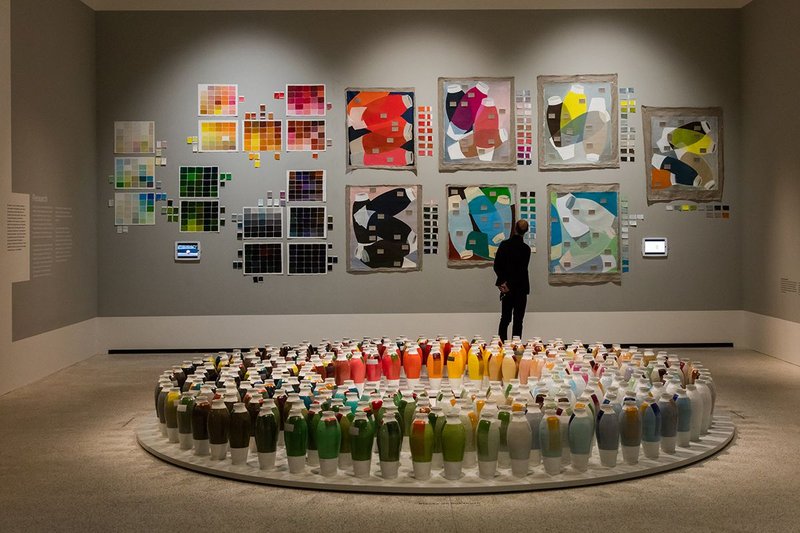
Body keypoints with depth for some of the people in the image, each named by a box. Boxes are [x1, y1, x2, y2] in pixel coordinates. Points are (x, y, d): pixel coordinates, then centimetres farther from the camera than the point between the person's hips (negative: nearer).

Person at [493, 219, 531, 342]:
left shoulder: (504, 245, -2)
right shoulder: (526, 249, -9)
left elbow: (497, 266, -4)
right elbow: (522, 270, -13)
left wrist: (503, 282, -6)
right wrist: (508, 285, -12)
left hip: (506, 287, 3)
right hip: (520, 287, -3)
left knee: (505, 318, 10)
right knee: (518, 319, 1)